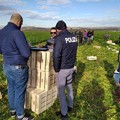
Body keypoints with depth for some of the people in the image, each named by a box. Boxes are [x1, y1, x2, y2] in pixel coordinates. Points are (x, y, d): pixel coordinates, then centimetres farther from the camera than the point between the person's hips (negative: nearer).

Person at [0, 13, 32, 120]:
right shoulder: (17, 33, -22)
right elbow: (27, 53, -25)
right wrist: (28, 47, -5)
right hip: (18, 68, -8)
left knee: (11, 89, 21)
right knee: (19, 91, 7)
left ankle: (13, 110, 40)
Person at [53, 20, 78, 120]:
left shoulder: (59, 39, -20)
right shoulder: (74, 37, 2)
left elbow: (56, 56, -25)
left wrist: (56, 69, -12)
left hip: (62, 69, -7)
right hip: (71, 67, 7)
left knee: (61, 91, 9)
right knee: (69, 87, 24)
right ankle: (70, 106, 42)